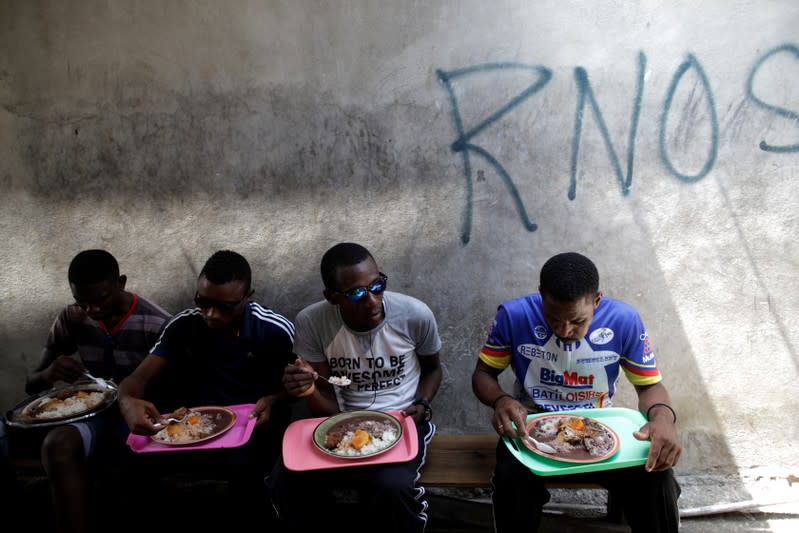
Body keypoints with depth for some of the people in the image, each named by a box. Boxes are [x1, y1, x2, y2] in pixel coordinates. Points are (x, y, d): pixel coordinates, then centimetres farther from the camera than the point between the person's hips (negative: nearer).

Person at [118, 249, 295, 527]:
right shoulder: (183, 325, -5)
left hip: (251, 424, -3)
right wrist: (128, 402, -32)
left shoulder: (276, 330, -12)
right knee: (135, 458, -23)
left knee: (242, 466, -36)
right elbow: (139, 378, -8)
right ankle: (176, 518, 5)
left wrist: (272, 401, -22)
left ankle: (245, 518, -2)